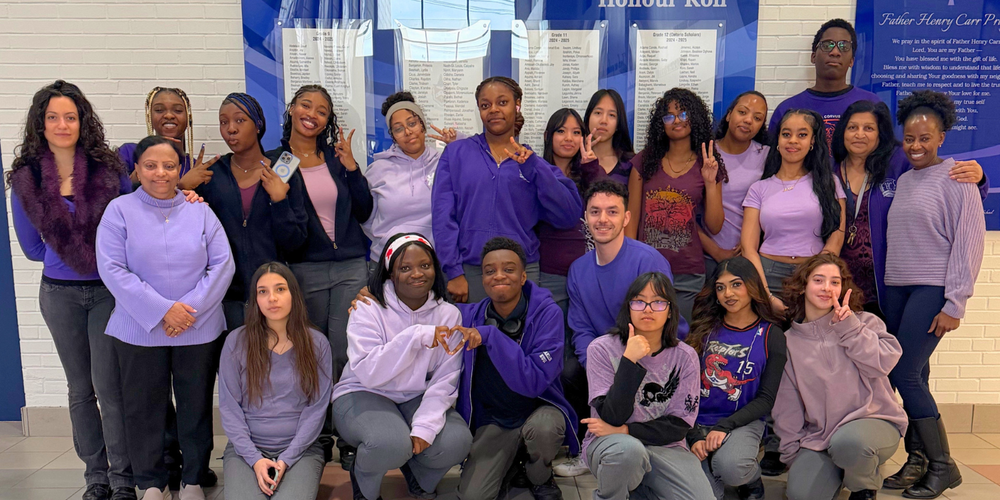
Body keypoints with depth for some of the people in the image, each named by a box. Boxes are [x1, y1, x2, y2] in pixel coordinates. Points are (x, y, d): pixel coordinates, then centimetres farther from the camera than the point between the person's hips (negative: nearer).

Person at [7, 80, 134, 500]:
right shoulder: (25, 178, 0)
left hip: (108, 289, -2)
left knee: (108, 385, -3)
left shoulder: (109, 168, -5)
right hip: (60, 293, 2)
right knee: (80, 389, 12)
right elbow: (32, 247, 10)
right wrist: (67, 256, 2)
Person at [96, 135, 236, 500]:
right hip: (139, 331, -1)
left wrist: (190, 307, -13)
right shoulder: (120, 210, -1)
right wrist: (161, 310, -16)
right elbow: (112, 269, -9)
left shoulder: (200, 211, 4)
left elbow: (223, 264, -2)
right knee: (143, 408, 9)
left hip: (199, 330, 1)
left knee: (197, 407, 9)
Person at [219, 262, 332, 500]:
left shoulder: (317, 343, 1)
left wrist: (286, 460, -10)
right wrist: (254, 458, -9)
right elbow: (229, 407, 1)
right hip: (247, 449, 1)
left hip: (300, 450, 0)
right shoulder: (236, 342, 1)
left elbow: (316, 409, -1)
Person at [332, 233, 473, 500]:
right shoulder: (368, 310, -11)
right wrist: (415, 336, -33)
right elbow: (368, 373, -24)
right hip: (363, 395, -3)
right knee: (391, 443, -34)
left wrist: (425, 425, -24)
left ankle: (418, 476, 13)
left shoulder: (448, 314, -3)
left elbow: (445, 379, -9)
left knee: (457, 442, -24)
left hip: (418, 398, 3)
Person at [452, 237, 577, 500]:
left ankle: (539, 477, 0)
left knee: (542, 427, -36)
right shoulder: (469, 316, -9)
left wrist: (490, 336, -35)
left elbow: (535, 380, -29)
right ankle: (508, 466, 17)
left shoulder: (547, 313, -19)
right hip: (493, 419, 2)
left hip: (540, 409, -2)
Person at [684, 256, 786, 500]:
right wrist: (694, 435, -11)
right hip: (697, 423, 0)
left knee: (730, 466, -31)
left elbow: (766, 399, -2)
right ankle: (712, 463, 7)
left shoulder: (771, 335, 2)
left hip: (742, 422, 0)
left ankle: (752, 479, 2)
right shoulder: (704, 329, 5)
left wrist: (725, 426, -15)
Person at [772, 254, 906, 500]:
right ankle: (836, 471, 16)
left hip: (873, 422, -2)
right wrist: (792, 451, 7)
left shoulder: (864, 322, 4)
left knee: (848, 441, -36)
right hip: (817, 436, 2)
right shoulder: (790, 341, 7)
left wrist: (849, 327, -15)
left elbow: (882, 363, -14)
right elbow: (786, 404, 9)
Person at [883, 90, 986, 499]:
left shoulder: (956, 179, -5)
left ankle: (942, 466, 5)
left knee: (904, 373, -10)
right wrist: (886, 282, 11)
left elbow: (969, 243, -9)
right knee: (915, 376, 7)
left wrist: (954, 305, -13)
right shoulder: (903, 180, 14)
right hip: (897, 287, 6)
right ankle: (918, 460, 16)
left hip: (932, 289, -6)